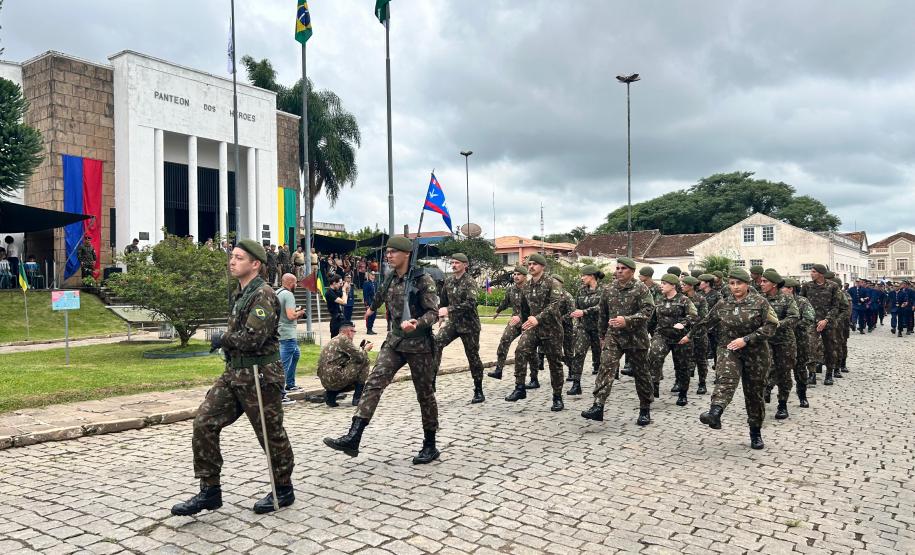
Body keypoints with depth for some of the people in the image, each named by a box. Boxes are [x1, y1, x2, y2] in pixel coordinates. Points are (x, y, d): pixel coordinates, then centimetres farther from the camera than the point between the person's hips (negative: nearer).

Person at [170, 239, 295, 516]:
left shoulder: (264, 294, -16)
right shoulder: (240, 293, 13)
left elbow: (252, 337, -25)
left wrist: (222, 340, -10)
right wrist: (227, 343, 8)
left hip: (260, 376, -9)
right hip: (234, 372, 9)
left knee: (271, 434, 4)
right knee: (204, 422, 2)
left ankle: (283, 490, 23)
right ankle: (210, 491, 12)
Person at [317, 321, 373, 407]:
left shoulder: (334, 340, 21)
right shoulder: (343, 339, -8)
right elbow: (360, 357, -13)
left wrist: (361, 348, 20)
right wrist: (366, 349, 7)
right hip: (335, 378, -10)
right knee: (364, 362, -3)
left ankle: (331, 394, 11)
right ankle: (357, 398, 0)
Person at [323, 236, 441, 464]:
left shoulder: (423, 280, -12)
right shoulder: (389, 279, 6)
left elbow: (433, 312, -17)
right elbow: (381, 296, 27)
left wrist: (417, 323, -34)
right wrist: (372, 308, 42)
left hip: (419, 344, -5)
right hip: (394, 342, 5)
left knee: (424, 393, 6)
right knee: (373, 383, -11)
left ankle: (430, 446, 20)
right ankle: (353, 438, -17)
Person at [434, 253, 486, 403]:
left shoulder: (470, 282, -14)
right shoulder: (448, 280, 5)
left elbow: (470, 304, -27)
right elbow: (444, 300, 19)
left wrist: (448, 310, -32)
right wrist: (441, 315, 24)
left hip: (469, 324, -5)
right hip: (453, 322, 5)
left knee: (473, 357, 4)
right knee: (436, 342, -20)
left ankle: (479, 392, 16)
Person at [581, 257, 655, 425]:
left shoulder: (641, 289, -5)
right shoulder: (608, 290, 9)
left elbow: (648, 310, -16)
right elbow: (603, 314, 19)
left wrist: (627, 320, -27)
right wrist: (603, 335, 23)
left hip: (636, 337, -3)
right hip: (613, 336, 3)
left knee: (641, 373, 8)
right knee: (606, 367, -15)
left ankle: (645, 410, 23)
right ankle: (598, 406, -23)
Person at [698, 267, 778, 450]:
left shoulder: (759, 302, -4)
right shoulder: (723, 304, 6)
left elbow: (771, 326, -10)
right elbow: (707, 322, 18)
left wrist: (746, 339, -18)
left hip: (755, 352, -1)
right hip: (729, 350, 1)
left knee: (754, 392, 6)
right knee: (726, 379, -27)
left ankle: (756, 433, 23)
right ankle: (714, 414, -50)